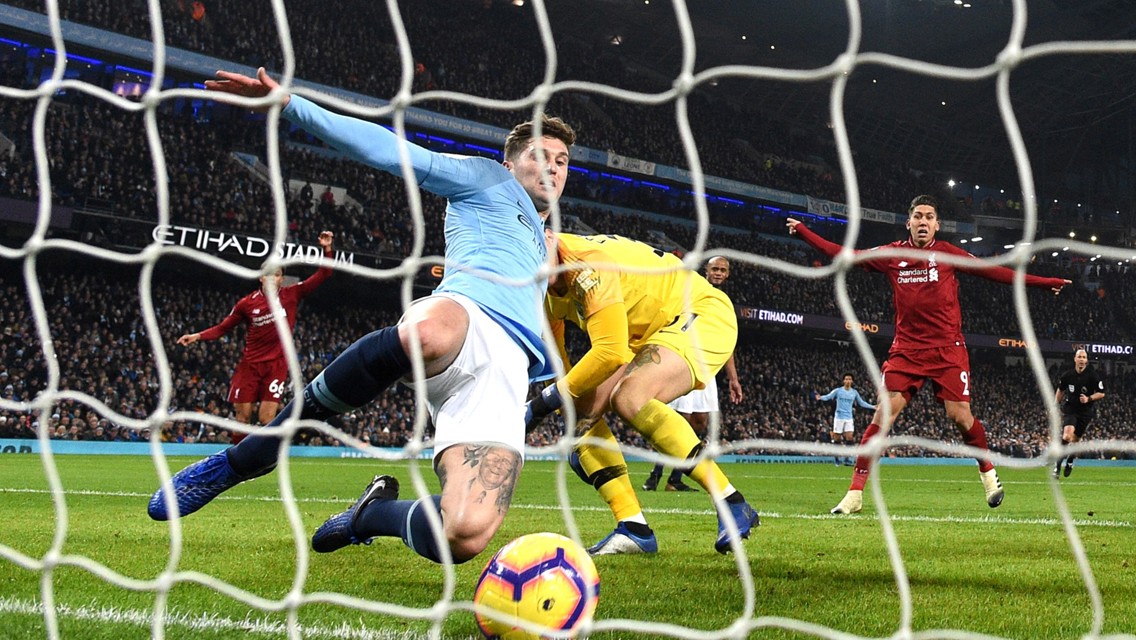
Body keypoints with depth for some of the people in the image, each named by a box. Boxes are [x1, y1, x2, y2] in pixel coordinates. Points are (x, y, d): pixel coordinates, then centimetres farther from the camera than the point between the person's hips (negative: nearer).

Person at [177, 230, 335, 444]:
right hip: (250, 364, 1)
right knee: (242, 417, 0)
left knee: (266, 417, -9)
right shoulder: (247, 304, 1)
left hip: (277, 364, -1)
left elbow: (322, 275, 1)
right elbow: (223, 328, 9)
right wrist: (197, 336, -4)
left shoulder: (292, 295, 1)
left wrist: (327, 250, -12)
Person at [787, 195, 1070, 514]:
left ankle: (988, 473, 21)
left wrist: (1043, 282, 2)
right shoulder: (892, 255, 5)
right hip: (906, 350, 1)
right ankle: (855, 493, -5)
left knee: (959, 415, -8)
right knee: (883, 414, -9)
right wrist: (803, 232, 10)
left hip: (947, 350, -1)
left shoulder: (948, 253, 1)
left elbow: (993, 272, 3)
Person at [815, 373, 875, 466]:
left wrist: (872, 407, 11)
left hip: (849, 418, 2)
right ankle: (836, 457, 16)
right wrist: (820, 397, -30)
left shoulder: (854, 392, 7)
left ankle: (847, 459, -8)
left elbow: (861, 403, 18)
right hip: (839, 417, -2)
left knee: (850, 438, -10)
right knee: (837, 439, 0)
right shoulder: (838, 391, -2)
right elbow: (828, 396, -10)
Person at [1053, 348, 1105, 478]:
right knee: (1067, 436, -22)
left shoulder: (1093, 376, -10)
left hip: (1085, 412, 0)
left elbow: (1101, 394, -2)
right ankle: (1057, 466, -13)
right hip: (1070, 410, 0)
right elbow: (1060, 390, 14)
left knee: (1075, 440, 7)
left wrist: (1089, 398, -18)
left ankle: (1070, 462, 35)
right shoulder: (1067, 375, -4)